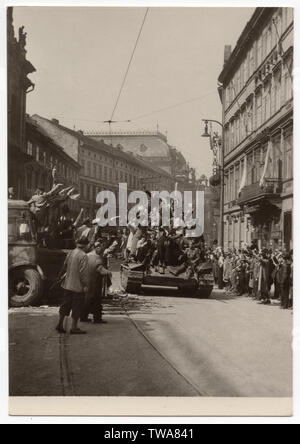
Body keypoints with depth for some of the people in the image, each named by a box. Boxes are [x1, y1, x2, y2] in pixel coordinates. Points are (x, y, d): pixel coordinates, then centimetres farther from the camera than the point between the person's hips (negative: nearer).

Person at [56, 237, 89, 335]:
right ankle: (74, 328, 7)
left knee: (66, 305, 16)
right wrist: (85, 284, -14)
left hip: (67, 284, 7)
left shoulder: (70, 253, 7)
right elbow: (83, 272, -20)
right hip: (78, 286, -7)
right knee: (77, 307, 2)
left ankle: (60, 324, 21)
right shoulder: (83, 256, -17)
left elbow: (65, 266, 18)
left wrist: (61, 275, 33)